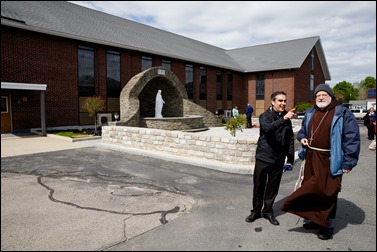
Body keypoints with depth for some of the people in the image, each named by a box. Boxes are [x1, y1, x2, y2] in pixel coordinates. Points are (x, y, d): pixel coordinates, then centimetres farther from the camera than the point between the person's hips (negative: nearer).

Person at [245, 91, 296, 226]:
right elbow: (267, 128, -29)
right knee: (259, 186, 8)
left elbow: (290, 138, 8)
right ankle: (256, 211, 26)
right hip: (263, 157, -3)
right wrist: (284, 119, -41)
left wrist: (290, 157, 5)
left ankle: (267, 211, 30)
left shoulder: (287, 117, 4)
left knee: (273, 187, 11)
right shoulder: (265, 116, -7)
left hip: (278, 159, 3)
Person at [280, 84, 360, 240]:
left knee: (327, 192, 1)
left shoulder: (342, 114, -6)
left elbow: (352, 139, -9)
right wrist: (301, 138, 3)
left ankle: (327, 225, 19)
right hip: (311, 157, 6)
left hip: (329, 161, -5)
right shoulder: (310, 113, 11)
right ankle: (314, 219, 31)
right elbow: (302, 130, 26)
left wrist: (348, 162, -11)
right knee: (310, 189, 13)